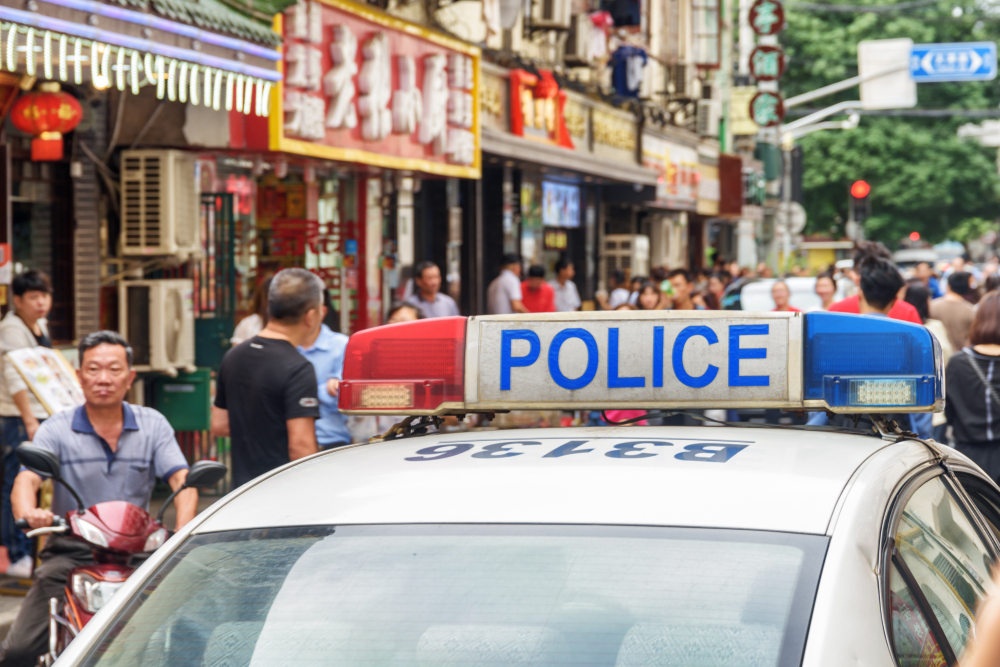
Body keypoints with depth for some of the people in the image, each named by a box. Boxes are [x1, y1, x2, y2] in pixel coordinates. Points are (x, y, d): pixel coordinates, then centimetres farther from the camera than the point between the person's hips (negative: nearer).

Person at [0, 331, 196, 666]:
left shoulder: (153, 425, 6)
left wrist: (182, 533, -25)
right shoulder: (56, 430, 2)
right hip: (69, 554, 0)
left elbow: (182, 481, -4)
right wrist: (28, 512, -37)